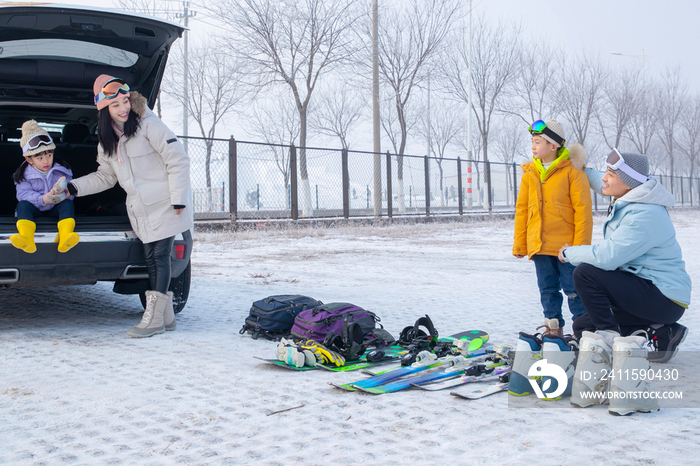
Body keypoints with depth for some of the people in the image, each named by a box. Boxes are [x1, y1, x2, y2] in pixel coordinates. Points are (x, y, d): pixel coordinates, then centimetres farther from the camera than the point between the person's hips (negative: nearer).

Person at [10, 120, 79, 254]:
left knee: (67, 203, -28)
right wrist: (43, 199, -32)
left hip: (55, 208, 0)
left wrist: (61, 194, -33)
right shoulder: (24, 173, -3)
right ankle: (26, 239, -53)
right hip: (35, 208, 0)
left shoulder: (61, 169, -1)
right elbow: (23, 194, -14)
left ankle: (65, 238, -54)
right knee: (22, 205, -28)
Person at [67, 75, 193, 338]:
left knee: (160, 256, -7)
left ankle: (154, 318, -4)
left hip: (164, 205, -7)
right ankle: (165, 316, 13)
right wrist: (75, 187, 8)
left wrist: (179, 198, -15)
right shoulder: (107, 141, 11)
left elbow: (178, 160, -11)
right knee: (150, 258, 6)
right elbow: (105, 177, 21)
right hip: (140, 210, 7)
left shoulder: (148, 124, -10)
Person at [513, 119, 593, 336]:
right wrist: (519, 244, 9)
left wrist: (580, 245, -11)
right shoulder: (530, 174, 9)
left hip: (566, 245, -5)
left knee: (573, 288, 2)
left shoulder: (572, 171, -6)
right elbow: (522, 210, 12)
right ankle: (554, 326, 24)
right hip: (539, 245, 5)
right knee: (548, 288, 12)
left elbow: (583, 210, -7)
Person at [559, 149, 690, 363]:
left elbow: (606, 257, -29)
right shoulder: (626, 202, 5)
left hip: (664, 300, -10)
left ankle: (611, 338, -12)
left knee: (585, 273, -22)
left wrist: (569, 253, -13)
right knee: (582, 328, 9)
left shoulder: (645, 216, -24)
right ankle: (660, 332, 6)